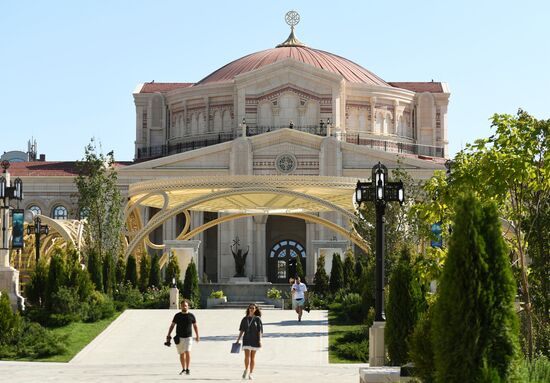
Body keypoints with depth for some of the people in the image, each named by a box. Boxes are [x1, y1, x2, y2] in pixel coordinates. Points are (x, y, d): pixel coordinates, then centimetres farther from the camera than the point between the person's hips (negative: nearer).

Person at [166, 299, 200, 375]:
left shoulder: (191, 316, 0)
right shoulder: (177, 316, 1)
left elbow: (195, 326, 11)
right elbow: (172, 325, 7)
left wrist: (197, 336, 12)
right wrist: (168, 335, 1)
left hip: (188, 337, -2)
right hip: (179, 338, 2)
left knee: (187, 352, -15)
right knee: (182, 354, 7)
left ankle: (187, 369, -7)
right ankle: (183, 369, 18)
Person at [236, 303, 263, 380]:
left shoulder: (257, 319, -2)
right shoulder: (245, 319, 6)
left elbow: (260, 330, -5)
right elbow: (241, 330, 8)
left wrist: (260, 340, -12)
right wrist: (238, 340, 4)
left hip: (255, 339, -1)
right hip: (246, 339, 1)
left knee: (252, 358, 2)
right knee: (247, 356, -11)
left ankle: (250, 374, 10)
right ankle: (246, 370, 14)